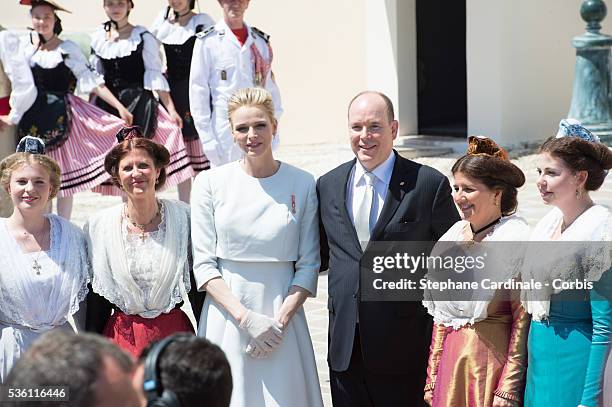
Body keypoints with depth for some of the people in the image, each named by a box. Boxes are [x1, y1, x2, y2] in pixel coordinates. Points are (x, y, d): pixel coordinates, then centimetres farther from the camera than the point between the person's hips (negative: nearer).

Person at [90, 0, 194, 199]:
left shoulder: (143, 37, -3)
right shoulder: (97, 38, 8)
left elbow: (155, 75, -4)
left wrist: (171, 109, -10)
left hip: (138, 104, -4)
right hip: (108, 104, 4)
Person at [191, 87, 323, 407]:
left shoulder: (302, 184, 1)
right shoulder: (210, 183, 0)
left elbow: (308, 265, 3)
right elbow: (203, 264, -1)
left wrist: (281, 320, -10)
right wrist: (246, 317, -12)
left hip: (283, 317, 0)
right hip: (226, 317, 0)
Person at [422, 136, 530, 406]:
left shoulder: (515, 240, -9)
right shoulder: (453, 237, 10)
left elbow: (523, 322, -11)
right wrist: (433, 378, 11)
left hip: (494, 360, -6)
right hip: (451, 360, 6)